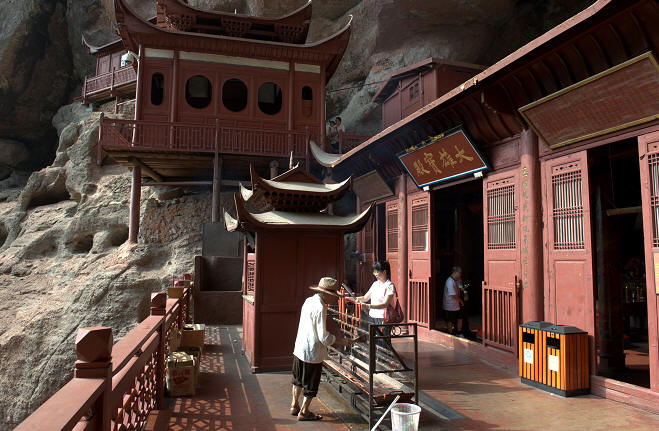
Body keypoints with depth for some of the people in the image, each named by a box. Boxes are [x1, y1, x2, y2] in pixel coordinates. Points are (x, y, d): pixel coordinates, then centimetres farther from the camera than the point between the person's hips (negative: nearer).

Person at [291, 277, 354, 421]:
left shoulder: (309, 301, 4)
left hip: (299, 348, 9)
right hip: (313, 352, -9)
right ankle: (304, 412, 21)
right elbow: (324, 337, -24)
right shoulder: (320, 308, -24)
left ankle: (294, 405, 39)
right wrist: (343, 341, -12)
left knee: (298, 379, 24)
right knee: (311, 384, 9)